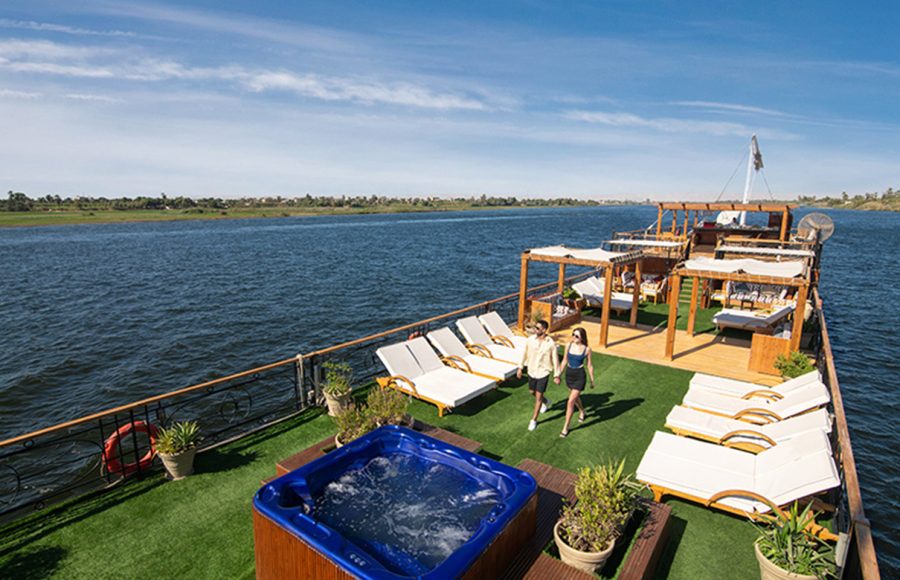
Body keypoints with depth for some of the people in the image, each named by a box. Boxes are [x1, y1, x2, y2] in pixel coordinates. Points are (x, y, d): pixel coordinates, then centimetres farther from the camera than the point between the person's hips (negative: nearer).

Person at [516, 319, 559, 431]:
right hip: (531, 370, 4)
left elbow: (555, 360, -8)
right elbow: (525, 354, 2)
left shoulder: (551, 344, -18)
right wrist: (520, 368, 6)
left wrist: (557, 375, -4)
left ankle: (533, 420, 16)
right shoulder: (530, 339, -10)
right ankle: (546, 402, 52)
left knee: (538, 397, 0)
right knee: (532, 392, 22)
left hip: (543, 372, -4)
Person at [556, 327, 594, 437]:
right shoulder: (568, 345, -7)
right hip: (569, 374, 5)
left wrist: (592, 380, 5)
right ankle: (582, 412, 58)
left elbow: (589, 365, -3)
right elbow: (564, 361, 5)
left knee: (570, 402, -8)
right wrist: (558, 375, 9)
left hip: (580, 376, -5)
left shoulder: (587, 349, -15)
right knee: (575, 397, 27)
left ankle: (565, 427, 5)